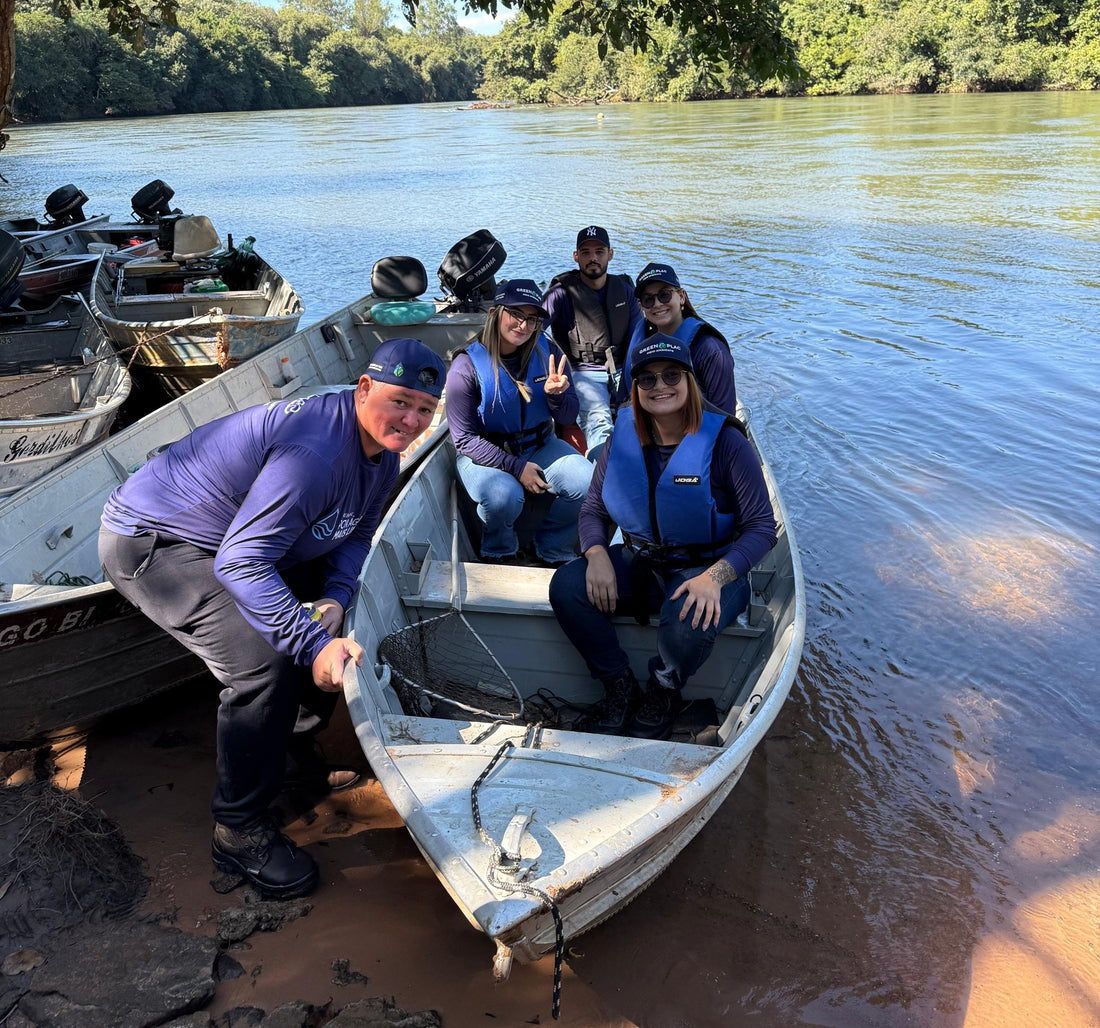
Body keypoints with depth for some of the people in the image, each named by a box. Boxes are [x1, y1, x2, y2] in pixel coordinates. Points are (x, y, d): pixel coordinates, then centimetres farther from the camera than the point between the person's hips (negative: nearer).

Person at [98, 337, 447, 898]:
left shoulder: (383, 450, -4)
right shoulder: (315, 450, -35)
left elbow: (355, 535, 5)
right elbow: (240, 562, -38)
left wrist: (333, 600, -15)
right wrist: (314, 644, -42)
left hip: (235, 538, 10)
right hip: (151, 542, -10)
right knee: (264, 662, -25)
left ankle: (295, 741, 32)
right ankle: (239, 830, -5)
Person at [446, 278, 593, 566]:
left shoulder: (547, 352, -5)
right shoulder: (467, 366, -15)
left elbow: (568, 418, 0)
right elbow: (465, 439, -14)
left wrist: (555, 394, -23)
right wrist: (516, 467, -22)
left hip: (540, 446, 4)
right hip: (485, 454, -4)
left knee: (589, 483, -19)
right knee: (503, 496, -34)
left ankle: (552, 550, 7)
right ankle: (501, 552, 1)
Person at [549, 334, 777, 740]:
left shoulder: (724, 441, -14)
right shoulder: (624, 437, 0)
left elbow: (761, 527, -12)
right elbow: (594, 509, 6)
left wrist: (714, 577, -28)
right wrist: (597, 555, -16)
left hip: (708, 569, -4)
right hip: (638, 564, 4)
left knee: (689, 625, -36)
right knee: (567, 585, -21)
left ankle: (662, 695, 2)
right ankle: (620, 689, 0)